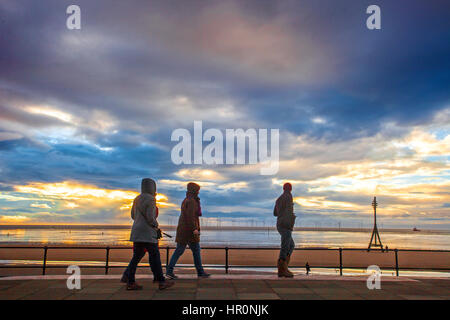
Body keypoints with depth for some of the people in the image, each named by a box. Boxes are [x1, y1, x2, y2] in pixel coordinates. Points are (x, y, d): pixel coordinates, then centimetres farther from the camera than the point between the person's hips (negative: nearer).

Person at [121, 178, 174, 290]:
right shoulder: (150, 199, -11)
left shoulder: (137, 199, 15)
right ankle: (161, 282, 0)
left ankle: (130, 282, 10)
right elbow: (150, 217, -16)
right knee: (154, 256, -3)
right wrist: (156, 227, -2)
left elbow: (133, 215, 19)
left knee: (137, 256, 10)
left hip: (137, 232, 9)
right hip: (147, 232, -9)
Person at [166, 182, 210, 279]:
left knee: (179, 250, 7)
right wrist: (194, 229, -22)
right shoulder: (191, 201, -13)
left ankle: (169, 270, 2)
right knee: (196, 250, 2)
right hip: (189, 229, -9)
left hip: (182, 229, 9)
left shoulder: (186, 200, 16)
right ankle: (200, 272, 9)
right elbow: (190, 216, -22)